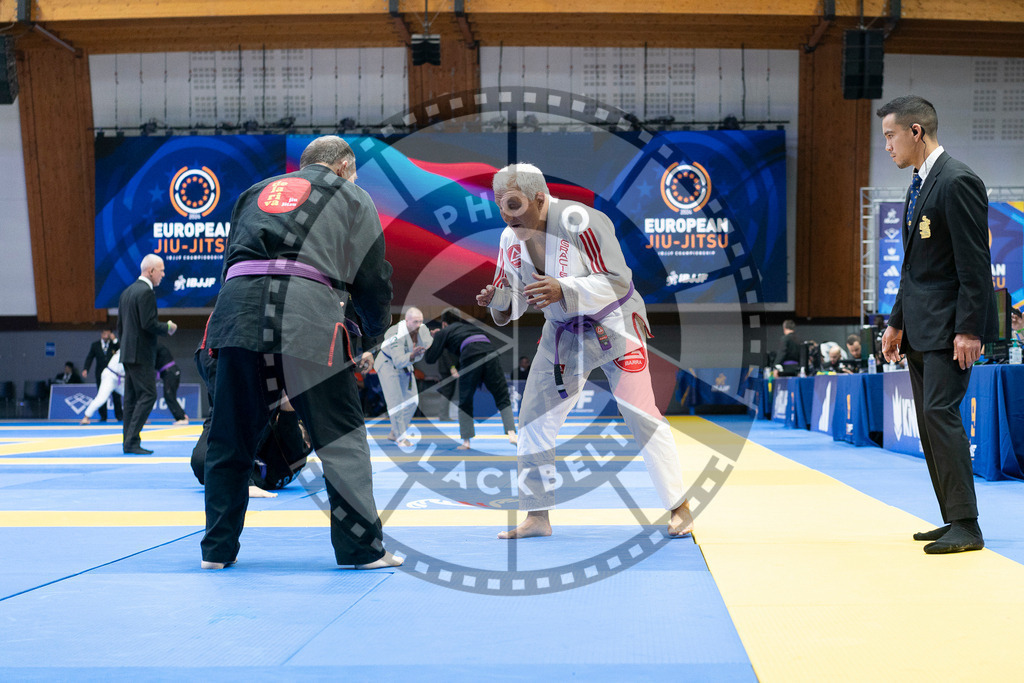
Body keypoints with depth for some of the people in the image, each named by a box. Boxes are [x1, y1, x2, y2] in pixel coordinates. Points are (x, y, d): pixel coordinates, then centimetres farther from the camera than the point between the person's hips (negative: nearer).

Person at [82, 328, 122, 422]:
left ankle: (118, 416, 5)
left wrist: (114, 340, -13)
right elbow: (89, 358, 6)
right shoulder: (95, 345, 8)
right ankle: (103, 416, 6)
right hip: (101, 374, 1)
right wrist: (85, 369, -8)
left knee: (116, 395, -1)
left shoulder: (115, 344, 5)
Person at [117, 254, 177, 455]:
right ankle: (131, 441, -12)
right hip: (141, 354, -10)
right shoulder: (146, 292, -14)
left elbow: (120, 324, 19)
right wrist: (168, 327, -5)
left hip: (128, 353, 10)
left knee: (131, 397, 10)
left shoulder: (127, 292, 15)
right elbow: (148, 323, -21)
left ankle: (129, 441, 11)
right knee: (148, 395, -8)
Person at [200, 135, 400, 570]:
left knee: (231, 437, 13)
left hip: (239, 306, 4)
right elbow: (372, 276, 18)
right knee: (340, 436, 4)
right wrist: (377, 330, 35)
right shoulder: (351, 196, 20)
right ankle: (363, 547, 7)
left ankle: (218, 549, 21)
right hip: (307, 313, -4)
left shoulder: (256, 192, 31)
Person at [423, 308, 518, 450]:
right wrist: (460, 370, 34)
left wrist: (432, 341, 38)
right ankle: (511, 434, -7)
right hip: (490, 354, 4)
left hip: (470, 359, -3)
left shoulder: (443, 333, 21)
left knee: (465, 402, 14)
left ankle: (466, 441, 12)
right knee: (502, 397, 8)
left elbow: (430, 359, 19)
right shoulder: (469, 326, 36)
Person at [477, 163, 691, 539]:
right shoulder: (512, 238, -7)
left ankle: (679, 507, 11)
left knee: (641, 416, -4)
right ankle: (537, 516, 16)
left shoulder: (579, 222, -27)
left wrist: (563, 290, -39)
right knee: (533, 420, 3)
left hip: (612, 326, -6)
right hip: (562, 332, 6)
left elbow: (618, 281, -28)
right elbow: (515, 296, 1)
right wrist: (497, 297, -23)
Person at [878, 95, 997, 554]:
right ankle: (953, 520, 15)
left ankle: (966, 526, -9)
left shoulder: (957, 181, -13)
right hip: (922, 327, 10)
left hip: (950, 326, -10)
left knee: (940, 412, -14)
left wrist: (969, 329, -21)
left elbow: (975, 262, -18)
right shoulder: (920, 184, 17)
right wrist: (897, 322, 20)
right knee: (930, 422, 9)